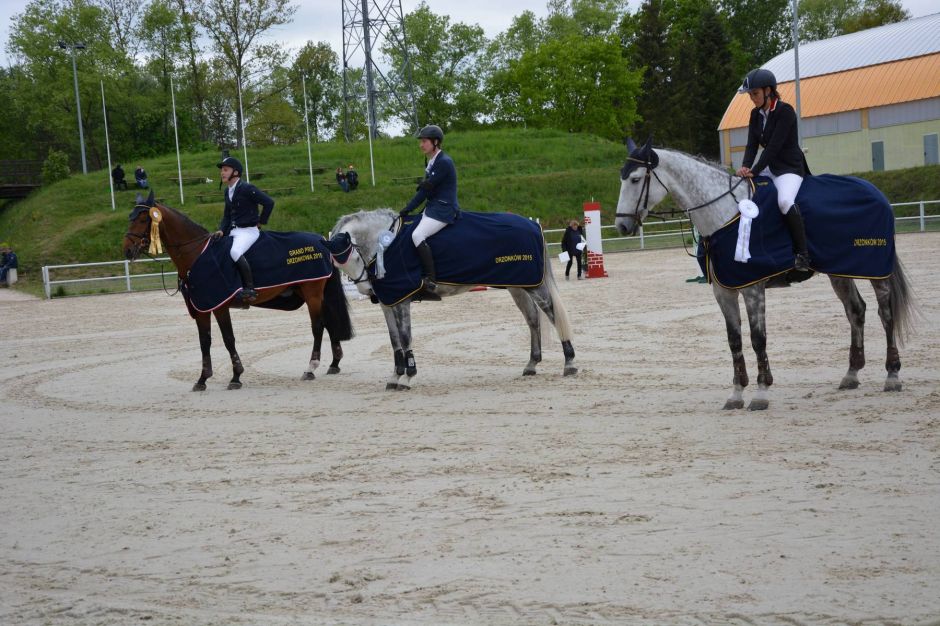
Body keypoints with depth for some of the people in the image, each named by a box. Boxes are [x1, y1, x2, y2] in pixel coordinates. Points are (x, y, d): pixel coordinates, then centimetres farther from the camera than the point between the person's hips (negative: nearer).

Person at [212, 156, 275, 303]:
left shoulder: (247, 188, -12)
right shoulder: (228, 191, 14)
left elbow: (269, 203, -15)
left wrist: (260, 222, -8)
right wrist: (222, 230, 3)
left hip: (249, 231, -9)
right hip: (233, 231, 9)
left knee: (235, 252, -34)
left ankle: (250, 289, -31)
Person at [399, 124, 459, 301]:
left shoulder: (443, 162, -15)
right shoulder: (432, 161, 14)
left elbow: (427, 188, -16)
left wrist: (408, 209, -14)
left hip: (443, 210, -10)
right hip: (432, 207, 10)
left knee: (417, 235, -26)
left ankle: (431, 282, -28)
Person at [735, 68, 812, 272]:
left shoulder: (785, 111, -15)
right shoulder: (756, 114, 8)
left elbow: (774, 146, -21)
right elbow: (752, 144, 2)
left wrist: (754, 171, -25)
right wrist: (745, 167, -18)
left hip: (790, 168, -9)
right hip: (769, 166, 9)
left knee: (785, 201, -36)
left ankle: (802, 254, -30)